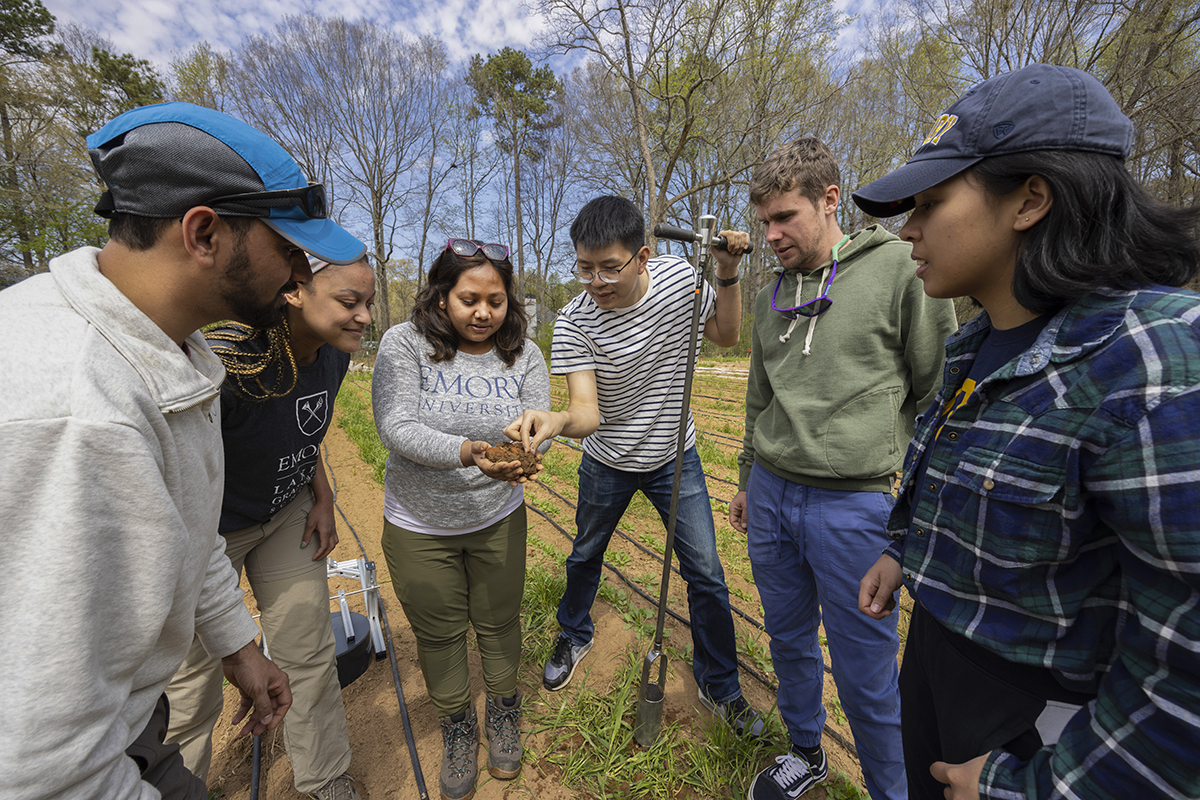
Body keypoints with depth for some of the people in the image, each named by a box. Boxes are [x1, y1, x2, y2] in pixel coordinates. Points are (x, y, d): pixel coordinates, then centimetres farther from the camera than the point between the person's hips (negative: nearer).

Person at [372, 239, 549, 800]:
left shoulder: (524, 354, -7)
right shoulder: (405, 344, -15)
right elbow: (396, 428, -24)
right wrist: (467, 452, -40)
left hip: (499, 518, 2)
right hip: (418, 527, -1)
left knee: (499, 622, 18)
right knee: (438, 634, 18)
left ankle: (502, 718, 48)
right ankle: (456, 730, 47)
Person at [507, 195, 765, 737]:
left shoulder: (679, 275, -15)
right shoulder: (573, 323, -24)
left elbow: (725, 335, -1)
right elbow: (587, 410, -31)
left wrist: (727, 274, -16)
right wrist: (556, 420, -54)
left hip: (675, 456, 1)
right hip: (607, 463, -1)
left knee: (706, 573, 5)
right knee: (585, 556, 20)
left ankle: (719, 686, 32)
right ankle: (575, 636, 53)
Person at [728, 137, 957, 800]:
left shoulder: (902, 267, -6)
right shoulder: (771, 295, 10)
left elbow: (939, 390, -4)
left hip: (854, 505, -5)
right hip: (771, 495, 6)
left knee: (865, 671, 9)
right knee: (789, 640, 20)